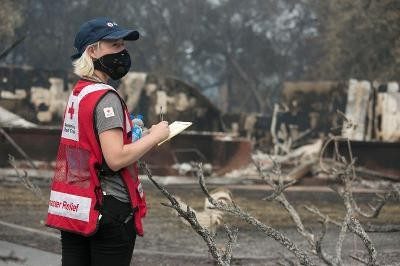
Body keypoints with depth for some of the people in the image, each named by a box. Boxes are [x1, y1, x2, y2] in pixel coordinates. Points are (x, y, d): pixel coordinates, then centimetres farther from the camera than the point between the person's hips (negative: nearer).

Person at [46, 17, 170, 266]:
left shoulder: (77, 93, 13)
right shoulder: (106, 97, -14)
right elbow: (116, 158, -22)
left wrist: (132, 133, 12)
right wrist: (155, 136, -10)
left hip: (70, 208, 8)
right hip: (108, 208, -8)